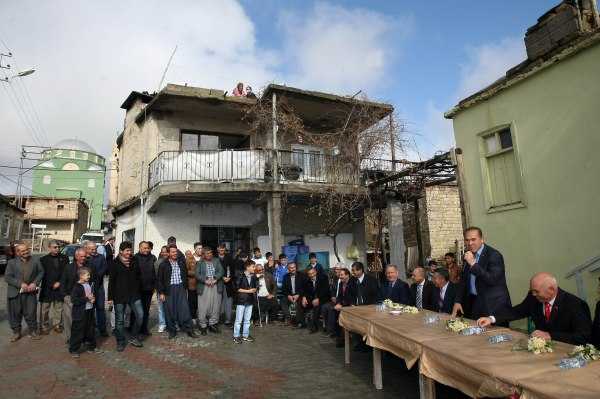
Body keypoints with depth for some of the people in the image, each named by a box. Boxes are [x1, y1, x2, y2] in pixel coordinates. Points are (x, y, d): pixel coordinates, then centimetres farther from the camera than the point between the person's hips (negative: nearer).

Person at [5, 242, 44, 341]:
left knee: (31, 313, 7)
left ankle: (33, 331, 23)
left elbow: (41, 272, 7)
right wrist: (20, 284, -17)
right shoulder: (11, 262, -2)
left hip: (31, 292, 0)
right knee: (15, 314, 10)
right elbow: (7, 277, -6)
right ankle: (16, 332, 28)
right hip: (15, 293, 0)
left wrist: (35, 283, -8)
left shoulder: (35, 261, 1)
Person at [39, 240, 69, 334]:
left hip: (59, 287, 1)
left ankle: (57, 325, 18)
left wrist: (59, 283, -6)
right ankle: (44, 326, 14)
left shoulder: (64, 258, 6)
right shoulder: (43, 259, 2)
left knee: (58, 308, 7)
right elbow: (43, 274, -1)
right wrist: (51, 285, -8)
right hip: (47, 288, -1)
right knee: (45, 309, 3)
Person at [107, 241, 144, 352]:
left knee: (140, 315, -3)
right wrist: (110, 297, -7)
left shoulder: (134, 262, 6)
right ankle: (120, 342, 22)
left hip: (134, 294, 3)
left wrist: (138, 291, 11)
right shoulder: (115, 264, -6)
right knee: (119, 320, 6)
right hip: (119, 296, -3)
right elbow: (111, 281, -5)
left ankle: (134, 338, 15)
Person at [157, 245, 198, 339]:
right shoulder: (163, 264, -3)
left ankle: (189, 330, 7)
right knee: (170, 311, 3)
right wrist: (161, 293, -5)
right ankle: (172, 331, 18)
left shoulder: (181, 262, 6)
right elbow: (160, 279, -1)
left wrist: (185, 287, 12)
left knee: (184, 309, 0)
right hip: (169, 289, -2)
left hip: (180, 288, 2)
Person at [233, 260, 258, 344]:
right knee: (239, 320, 2)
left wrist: (254, 290, -6)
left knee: (247, 320, 13)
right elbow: (237, 288, -12)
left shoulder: (254, 277, 5)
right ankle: (236, 336, 13)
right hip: (241, 300, -6)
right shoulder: (241, 276, -12)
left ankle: (245, 335, 24)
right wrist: (248, 291, -13)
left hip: (250, 300, 6)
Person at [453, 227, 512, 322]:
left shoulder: (494, 255, -13)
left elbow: (492, 280, -24)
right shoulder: (468, 255, 7)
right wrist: (458, 301, 7)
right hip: (474, 303, 6)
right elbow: (464, 281, 13)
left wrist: (473, 264, -28)